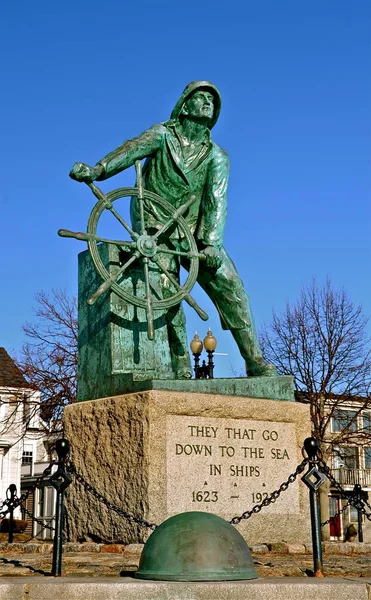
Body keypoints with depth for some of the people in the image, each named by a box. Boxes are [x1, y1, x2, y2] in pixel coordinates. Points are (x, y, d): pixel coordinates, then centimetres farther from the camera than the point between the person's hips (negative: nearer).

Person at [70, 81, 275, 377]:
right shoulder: (163, 135, -1)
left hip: (195, 231, 3)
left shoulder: (216, 156, 5)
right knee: (166, 291, -16)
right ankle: (181, 368, -10)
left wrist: (211, 242, -24)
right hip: (157, 227, -2)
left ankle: (255, 361, -3)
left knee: (229, 285, -8)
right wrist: (96, 170, -41)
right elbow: (133, 149, -21)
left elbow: (216, 200, -8)